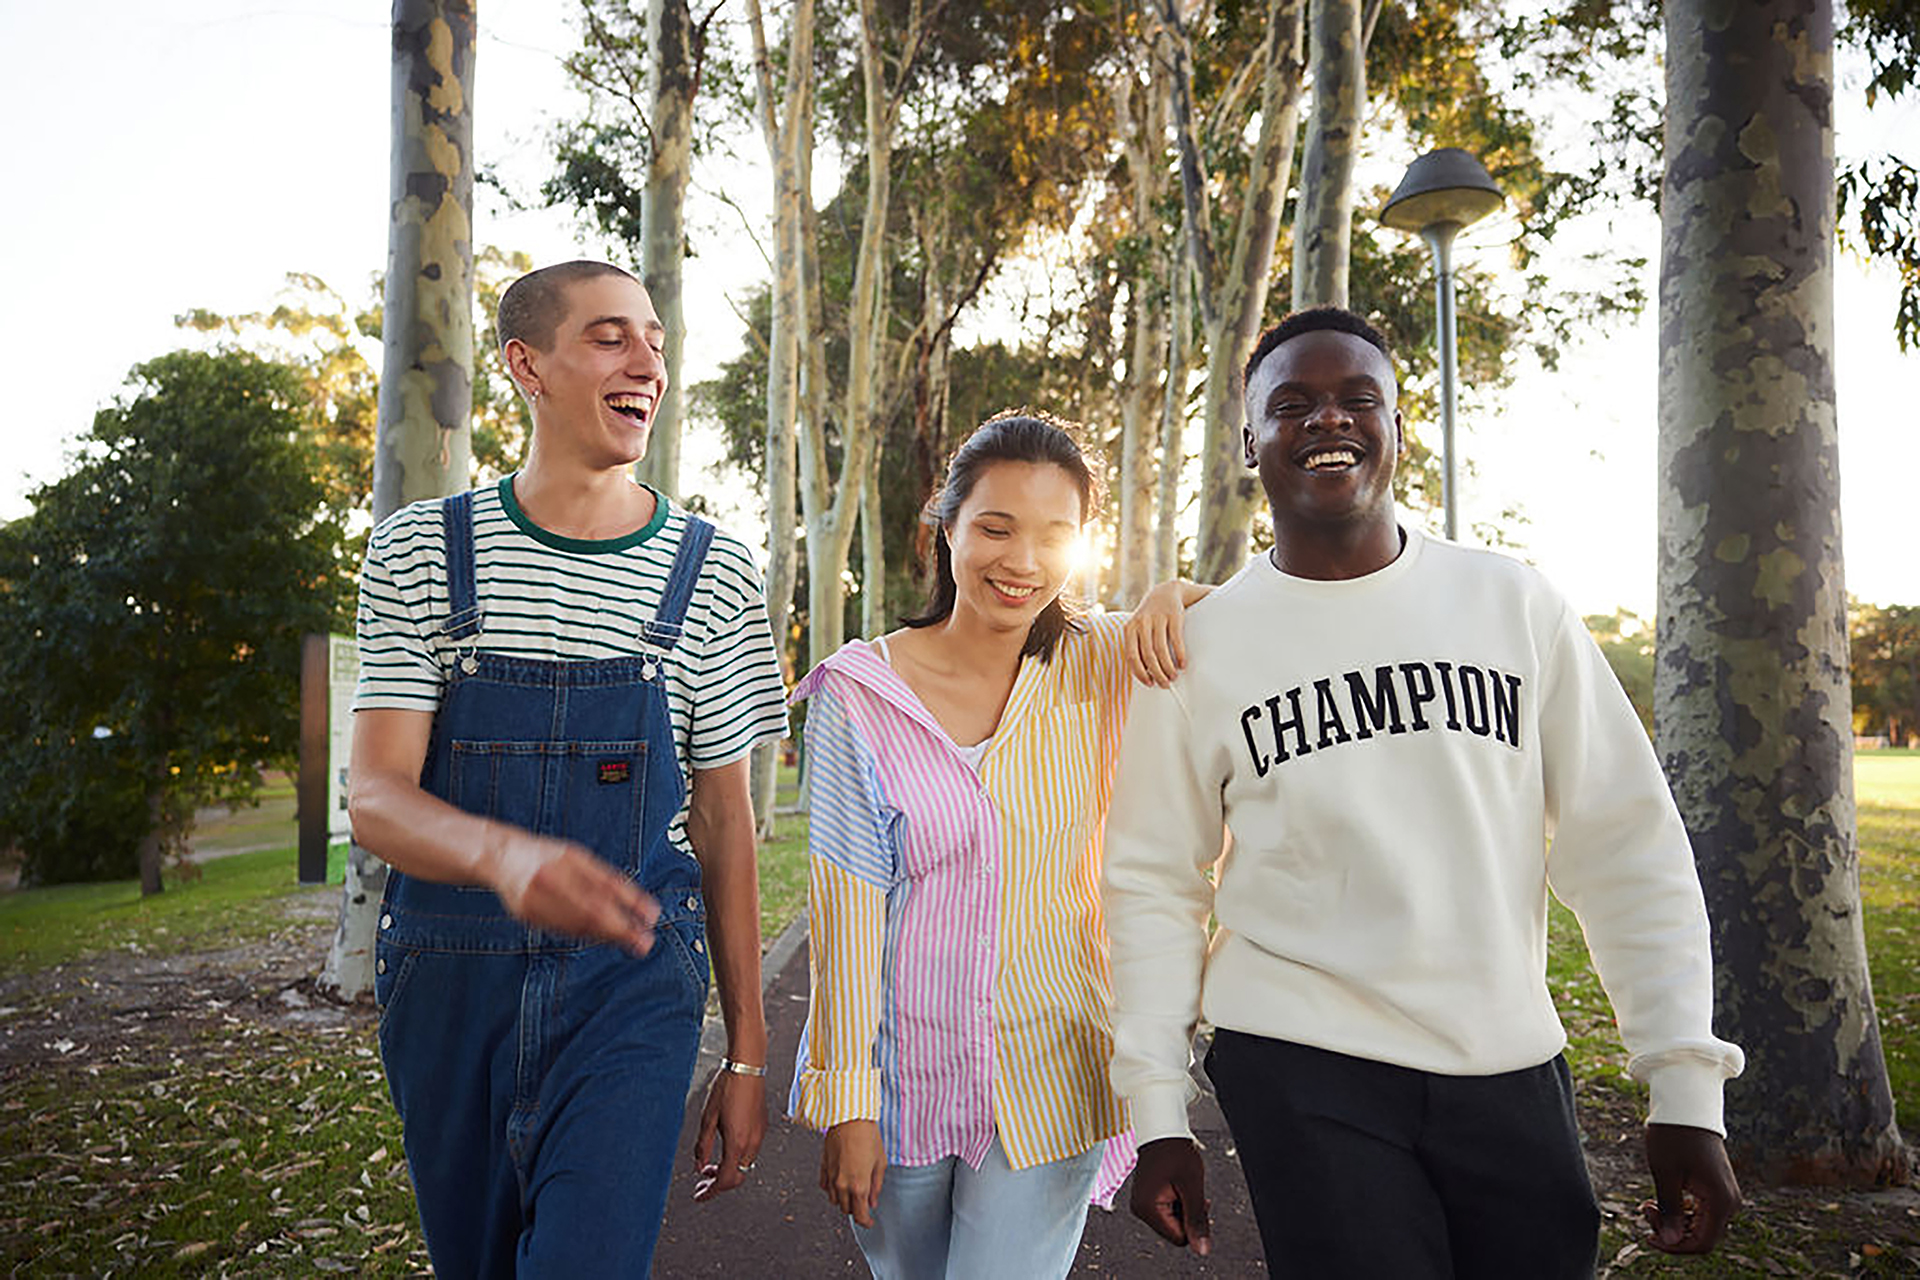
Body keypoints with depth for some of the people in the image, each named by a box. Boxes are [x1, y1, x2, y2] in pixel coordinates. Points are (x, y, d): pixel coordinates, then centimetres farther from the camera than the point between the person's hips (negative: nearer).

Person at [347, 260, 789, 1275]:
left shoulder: (711, 576, -1)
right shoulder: (420, 551, 0)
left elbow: (724, 825, 3)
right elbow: (374, 800, -9)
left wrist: (747, 1055, 3)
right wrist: (504, 854, -33)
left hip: (630, 984, -1)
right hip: (449, 983, 2)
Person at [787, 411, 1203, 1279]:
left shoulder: (1105, 669, -5)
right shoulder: (859, 694, -8)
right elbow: (846, 905, -8)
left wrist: (1177, 597, -18)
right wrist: (848, 1101, -8)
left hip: (1047, 1081, 0)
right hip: (899, 1068, 1)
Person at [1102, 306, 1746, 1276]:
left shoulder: (1512, 602, 2)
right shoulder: (1200, 641, -2)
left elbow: (1626, 848, 3)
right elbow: (1153, 883, 1)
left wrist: (1685, 1090, -1)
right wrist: (1157, 1118, 0)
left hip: (1512, 1070, 2)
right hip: (1302, 1073, -2)